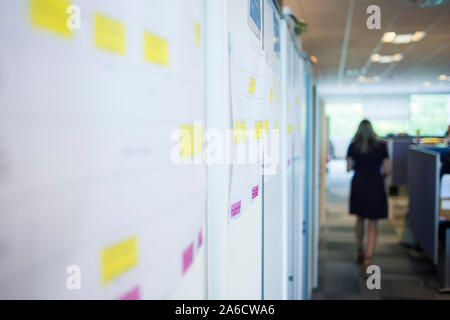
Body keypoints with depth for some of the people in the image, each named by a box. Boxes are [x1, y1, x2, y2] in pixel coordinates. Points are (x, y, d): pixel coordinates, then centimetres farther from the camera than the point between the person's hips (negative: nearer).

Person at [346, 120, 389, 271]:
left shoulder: (353, 146, -1)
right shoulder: (381, 145, -4)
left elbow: (349, 168, 0)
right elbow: (386, 170, -4)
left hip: (358, 185, 2)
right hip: (375, 186, -2)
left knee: (360, 219, 21)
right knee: (373, 224, 1)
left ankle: (360, 252, 32)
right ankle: (368, 259, -10)